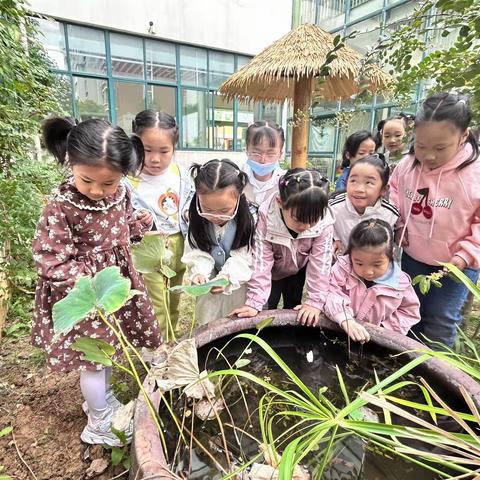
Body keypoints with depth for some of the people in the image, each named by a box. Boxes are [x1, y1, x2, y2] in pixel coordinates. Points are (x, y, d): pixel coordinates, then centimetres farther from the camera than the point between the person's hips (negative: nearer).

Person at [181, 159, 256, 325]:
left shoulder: (249, 218, -22)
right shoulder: (196, 218, -14)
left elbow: (245, 258, -20)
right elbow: (197, 254, -12)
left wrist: (228, 276, -34)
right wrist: (198, 273, -30)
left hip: (242, 285, -2)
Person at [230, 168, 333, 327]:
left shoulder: (324, 222, -32)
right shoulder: (265, 217, -37)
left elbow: (320, 263, -23)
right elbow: (261, 260, -32)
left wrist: (315, 302, -24)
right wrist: (254, 302, -33)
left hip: (298, 271, 2)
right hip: (272, 271, -2)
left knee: (293, 308, 19)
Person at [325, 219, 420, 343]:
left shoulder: (399, 282, -8)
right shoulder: (343, 268, -13)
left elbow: (410, 311, 6)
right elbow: (330, 293, -22)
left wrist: (384, 328, -6)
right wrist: (346, 321, -36)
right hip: (339, 329, 0)